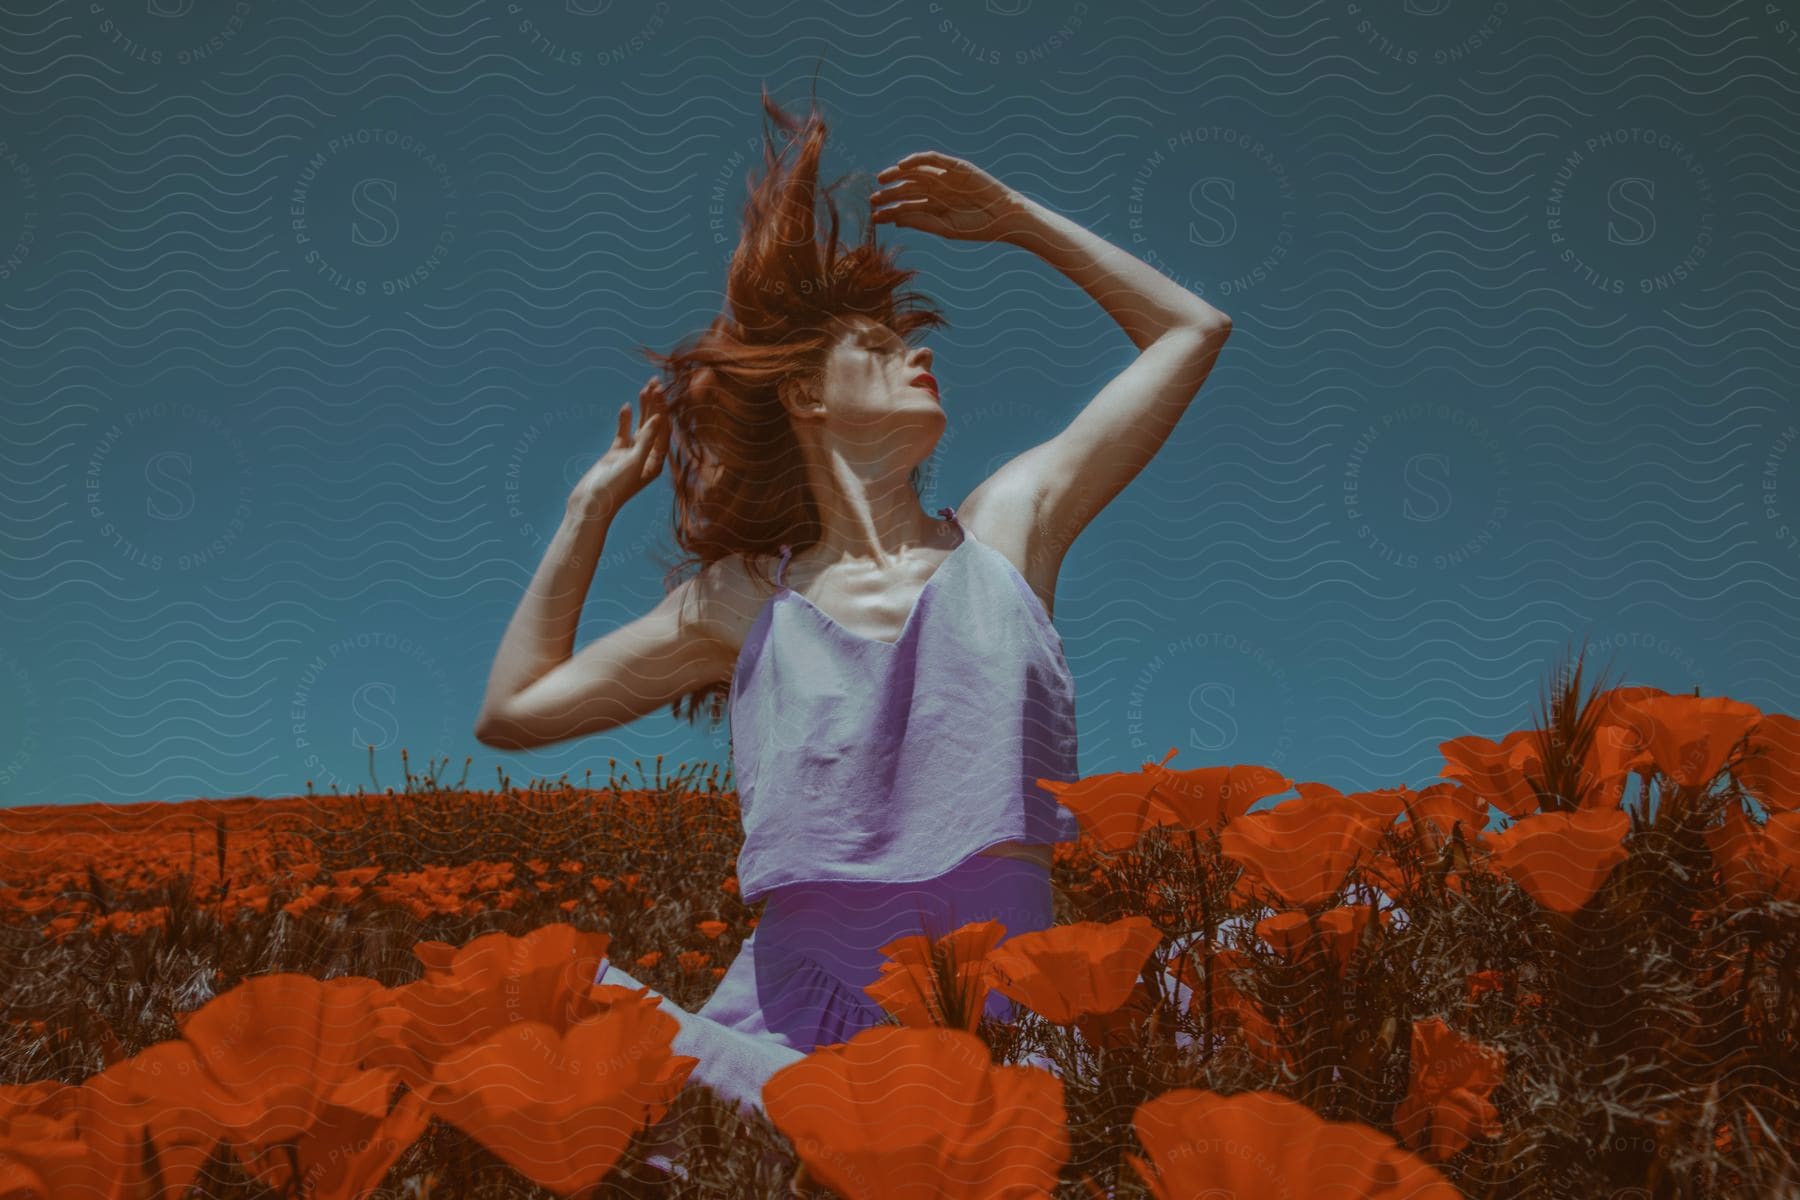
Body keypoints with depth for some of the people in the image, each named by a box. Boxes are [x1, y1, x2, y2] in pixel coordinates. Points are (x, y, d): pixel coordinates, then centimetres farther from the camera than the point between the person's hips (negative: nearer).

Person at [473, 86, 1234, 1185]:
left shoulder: (1008, 523, 12)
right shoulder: (746, 601, 13)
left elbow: (1192, 330, 21)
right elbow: (513, 711, 19)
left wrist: (1016, 217, 24)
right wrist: (596, 500, 19)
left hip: (996, 1026, -1)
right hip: (789, 1027, 1)